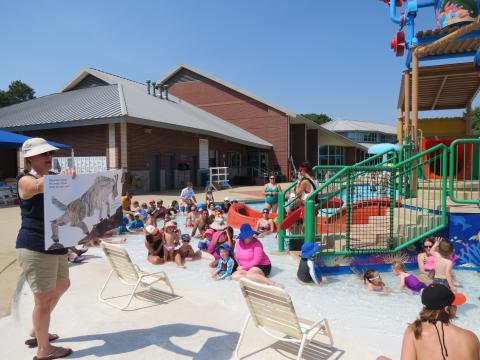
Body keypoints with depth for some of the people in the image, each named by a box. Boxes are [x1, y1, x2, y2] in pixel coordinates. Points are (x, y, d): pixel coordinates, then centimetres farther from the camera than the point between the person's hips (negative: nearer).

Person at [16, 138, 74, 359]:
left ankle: (37, 331, 43)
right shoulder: (26, 181, -11)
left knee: (62, 286, 23)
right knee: (44, 298, 2)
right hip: (35, 249, -8)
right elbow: (40, 187, -34)